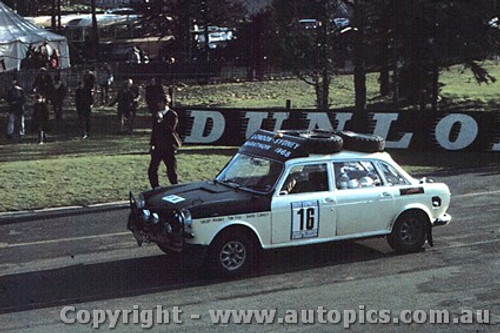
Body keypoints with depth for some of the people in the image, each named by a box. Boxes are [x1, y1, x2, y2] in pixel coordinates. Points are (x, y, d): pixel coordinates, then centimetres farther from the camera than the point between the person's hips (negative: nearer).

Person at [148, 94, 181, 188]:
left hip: (169, 148, -6)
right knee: (152, 170, 4)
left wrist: (161, 120, -21)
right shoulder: (158, 114, 12)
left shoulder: (172, 115, -8)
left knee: (171, 172, -2)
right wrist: (152, 144, 15)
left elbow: (171, 130, -20)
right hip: (158, 147, 7)